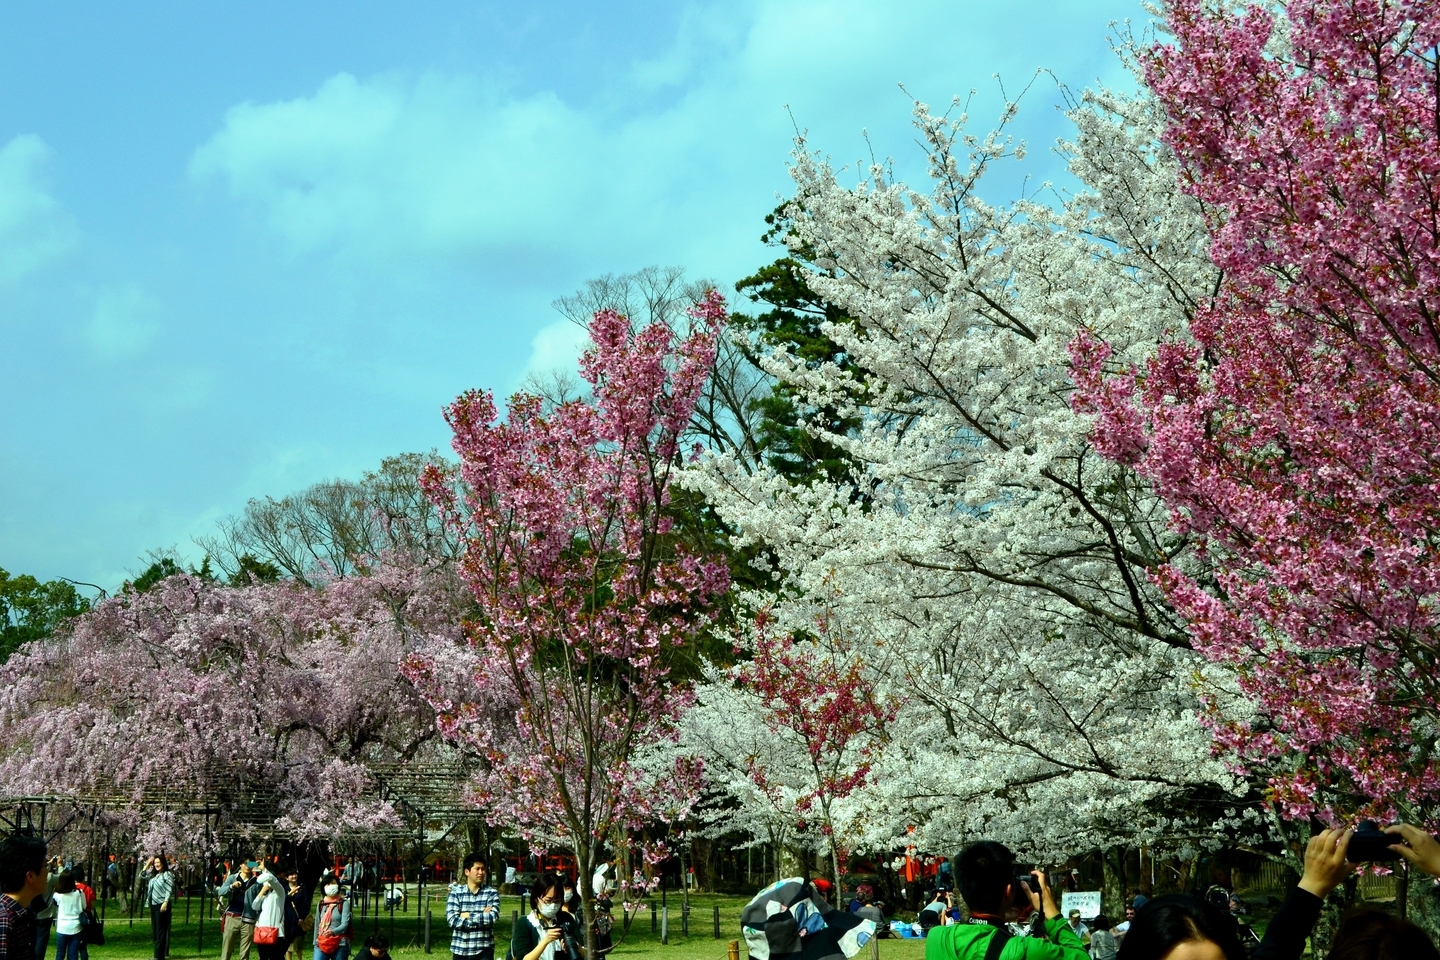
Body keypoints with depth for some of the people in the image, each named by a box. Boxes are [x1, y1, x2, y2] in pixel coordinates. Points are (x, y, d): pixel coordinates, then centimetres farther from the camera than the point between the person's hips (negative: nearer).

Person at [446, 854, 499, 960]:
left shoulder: (491, 892, 1)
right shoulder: (456, 892, 1)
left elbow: (492, 918, -15)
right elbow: (452, 920, -13)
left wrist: (468, 916, -11)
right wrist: (482, 916, -13)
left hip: (484, 951, -1)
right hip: (460, 951, 1)